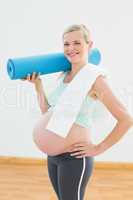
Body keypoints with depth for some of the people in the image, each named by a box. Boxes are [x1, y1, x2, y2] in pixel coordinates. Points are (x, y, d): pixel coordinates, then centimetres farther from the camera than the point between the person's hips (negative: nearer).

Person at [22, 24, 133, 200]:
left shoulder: (95, 79, -16)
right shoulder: (62, 76, 6)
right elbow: (47, 113, 10)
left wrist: (98, 149, -14)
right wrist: (37, 84, 5)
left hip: (74, 157, -7)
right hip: (53, 156, 7)